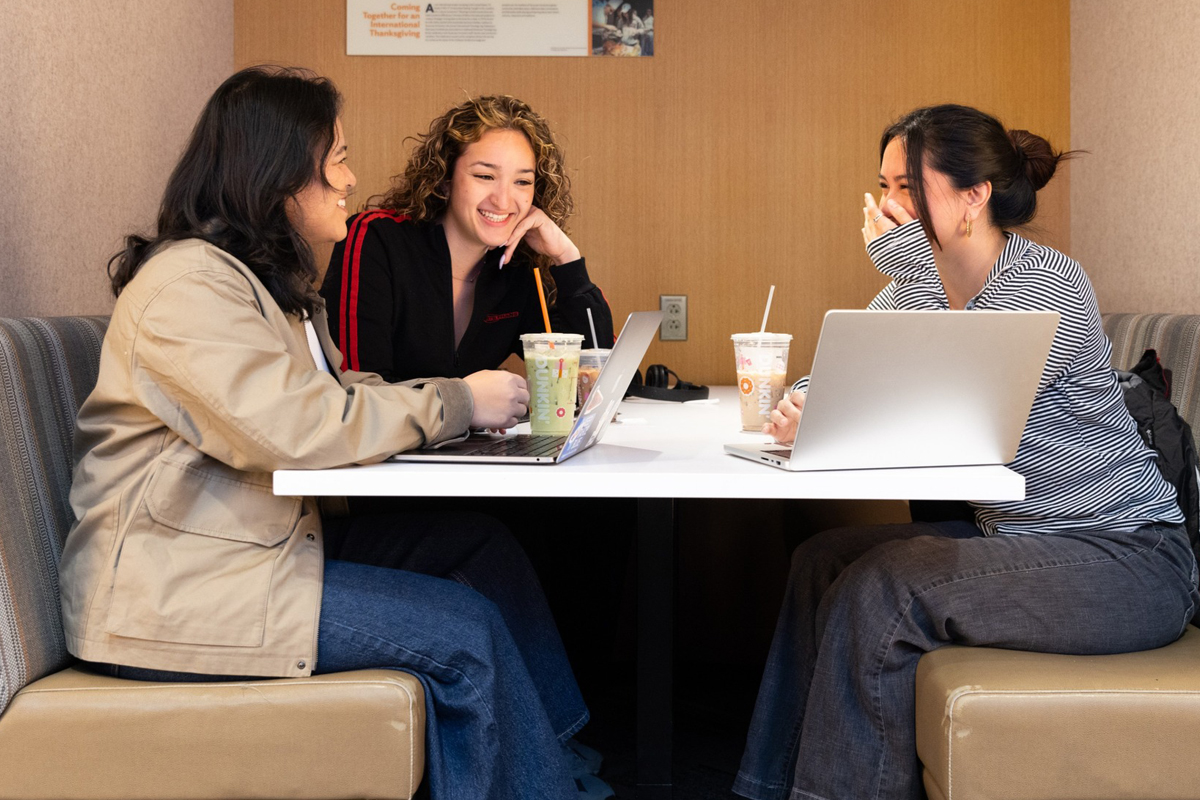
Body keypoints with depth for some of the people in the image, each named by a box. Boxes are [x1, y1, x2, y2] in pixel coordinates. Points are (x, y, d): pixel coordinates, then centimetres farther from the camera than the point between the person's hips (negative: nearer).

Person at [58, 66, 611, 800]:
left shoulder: (269, 276, 17)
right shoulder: (187, 285, -17)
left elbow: (335, 394, 13)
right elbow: (299, 427, -26)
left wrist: (465, 395, -3)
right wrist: (455, 403, -16)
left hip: (266, 539, 10)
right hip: (174, 592, -10)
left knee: (482, 546, -3)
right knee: (466, 629, -17)